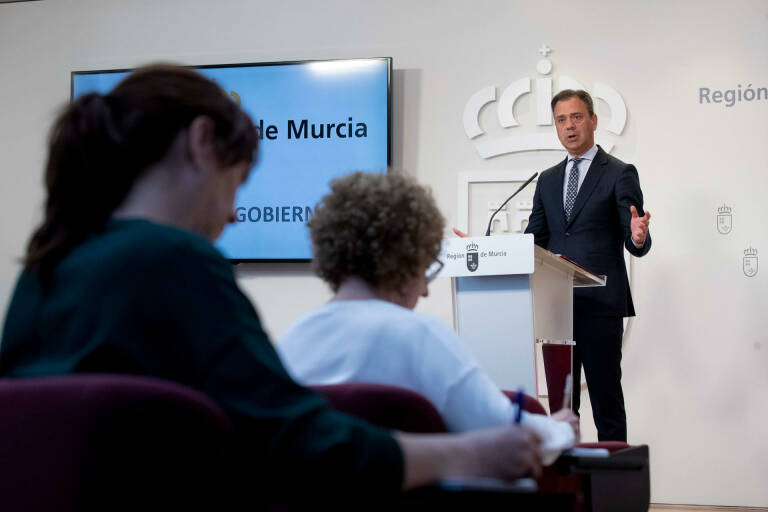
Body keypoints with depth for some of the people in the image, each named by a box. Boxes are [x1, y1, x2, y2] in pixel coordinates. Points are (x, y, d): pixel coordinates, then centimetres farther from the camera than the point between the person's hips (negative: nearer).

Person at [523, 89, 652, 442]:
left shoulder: (619, 174, 1)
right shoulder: (547, 180, 17)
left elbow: (634, 244, -4)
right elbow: (533, 240, 16)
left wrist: (638, 238, -27)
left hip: (600, 306, -5)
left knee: (606, 398, -4)